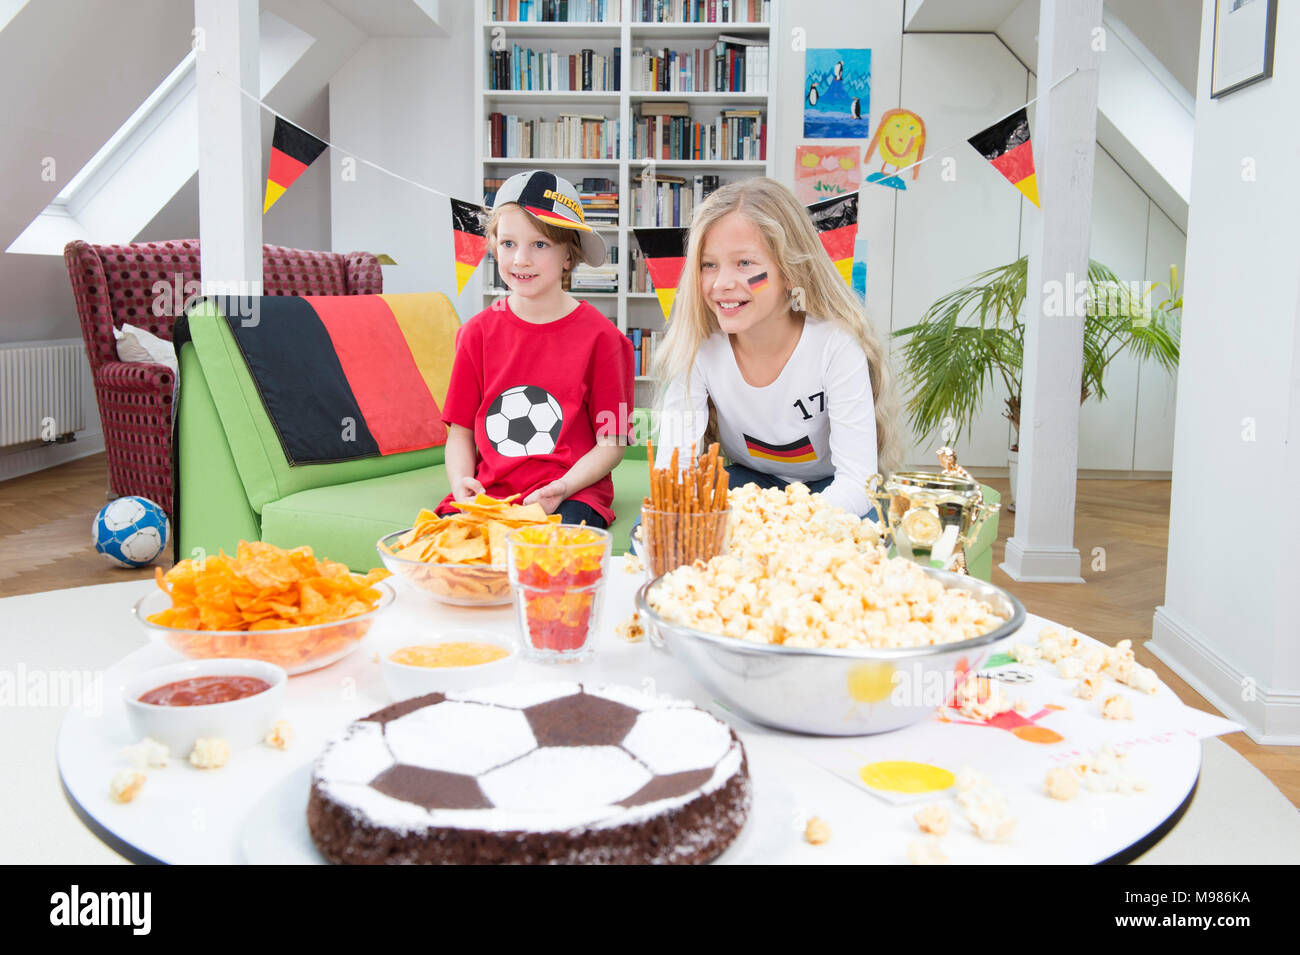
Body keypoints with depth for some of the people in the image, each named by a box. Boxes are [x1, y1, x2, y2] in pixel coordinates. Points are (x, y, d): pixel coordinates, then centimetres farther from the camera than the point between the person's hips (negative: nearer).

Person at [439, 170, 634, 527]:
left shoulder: (598, 335, -1)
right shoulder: (478, 332, 9)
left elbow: (612, 442, 0)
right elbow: (461, 432, 11)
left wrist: (562, 488, -16)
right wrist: (462, 483, -10)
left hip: (571, 494, -2)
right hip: (487, 494, 3)